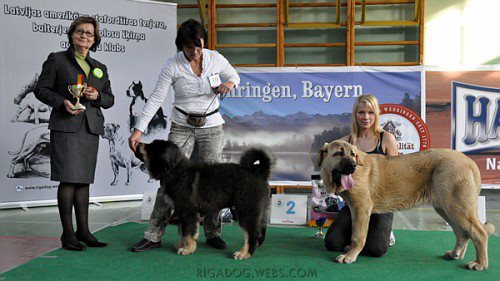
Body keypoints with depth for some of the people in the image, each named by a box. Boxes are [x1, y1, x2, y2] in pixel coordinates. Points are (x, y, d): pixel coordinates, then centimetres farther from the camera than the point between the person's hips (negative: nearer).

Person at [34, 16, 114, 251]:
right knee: (68, 179, -8)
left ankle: (83, 231, 12)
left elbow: (110, 99, 18)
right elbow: (41, 89, 2)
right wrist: (62, 102, -14)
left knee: (84, 179, 6)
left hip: (91, 128, 5)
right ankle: (67, 234, -2)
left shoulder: (100, 68, 18)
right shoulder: (57, 60, 6)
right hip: (66, 126, -4)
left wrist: (97, 96, -3)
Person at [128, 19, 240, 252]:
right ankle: (153, 236, 0)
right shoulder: (172, 65, -9)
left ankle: (212, 233, 16)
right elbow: (156, 99, -10)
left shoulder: (215, 59, -4)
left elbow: (234, 75, 15)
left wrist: (229, 84, -10)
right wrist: (139, 129, -18)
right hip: (182, 127, -1)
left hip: (211, 126, 2)